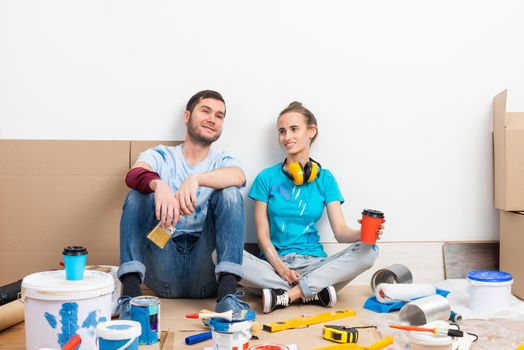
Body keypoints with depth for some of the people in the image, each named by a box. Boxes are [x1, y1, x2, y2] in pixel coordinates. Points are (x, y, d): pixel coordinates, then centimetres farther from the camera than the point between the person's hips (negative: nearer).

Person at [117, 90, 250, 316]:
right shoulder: (161, 156, 9)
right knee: (139, 193, -15)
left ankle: (227, 292, -29)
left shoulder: (223, 161, 10)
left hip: (206, 273, 0)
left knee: (230, 192, -17)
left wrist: (195, 179, -34)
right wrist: (159, 185, -38)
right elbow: (133, 175, -15)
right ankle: (131, 290, -27)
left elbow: (239, 176, -16)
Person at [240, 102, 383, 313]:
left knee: (368, 251, -24)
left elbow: (340, 232, -1)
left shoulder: (324, 178, 8)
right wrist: (280, 267, -18)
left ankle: (286, 295, -26)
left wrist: (362, 233, -24)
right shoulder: (267, 178, 4)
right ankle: (313, 292, -23)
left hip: (313, 263, 1)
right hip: (274, 262, -1)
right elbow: (263, 234, 0)